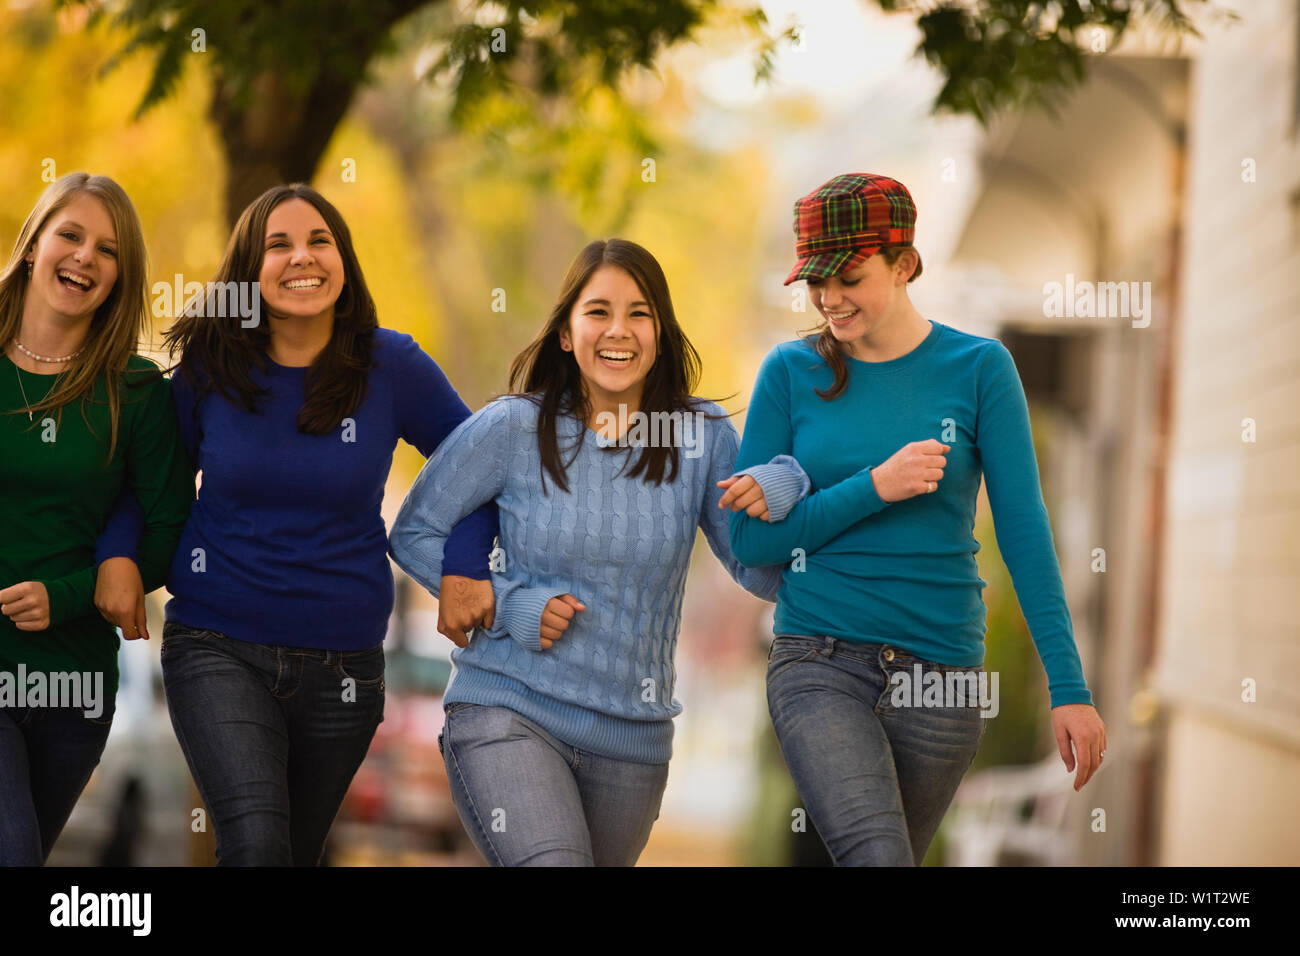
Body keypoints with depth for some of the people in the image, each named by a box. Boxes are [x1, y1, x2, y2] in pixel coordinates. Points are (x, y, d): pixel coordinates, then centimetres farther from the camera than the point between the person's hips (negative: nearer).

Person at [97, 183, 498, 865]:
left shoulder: (390, 367, -4)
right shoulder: (210, 367, -3)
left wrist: (465, 566, -6)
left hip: (343, 658, 2)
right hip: (217, 647, -2)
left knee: (297, 853, 18)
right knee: (256, 847, -25)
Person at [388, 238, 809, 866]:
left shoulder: (702, 436, 2)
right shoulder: (512, 429, -5)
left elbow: (763, 577, 5)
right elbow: (414, 534, 4)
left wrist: (781, 490, -15)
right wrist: (510, 606, -9)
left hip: (633, 739, 4)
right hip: (508, 711, -4)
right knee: (554, 862, -27)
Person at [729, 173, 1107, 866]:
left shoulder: (979, 367, 0)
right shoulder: (791, 372, 2)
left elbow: (1024, 531, -2)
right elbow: (751, 537, 0)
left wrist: (1070, 688, -8)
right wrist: (874, 488, -13)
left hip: (942, 673, 1)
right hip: (819, 661, -1)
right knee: (878, 858, -24)